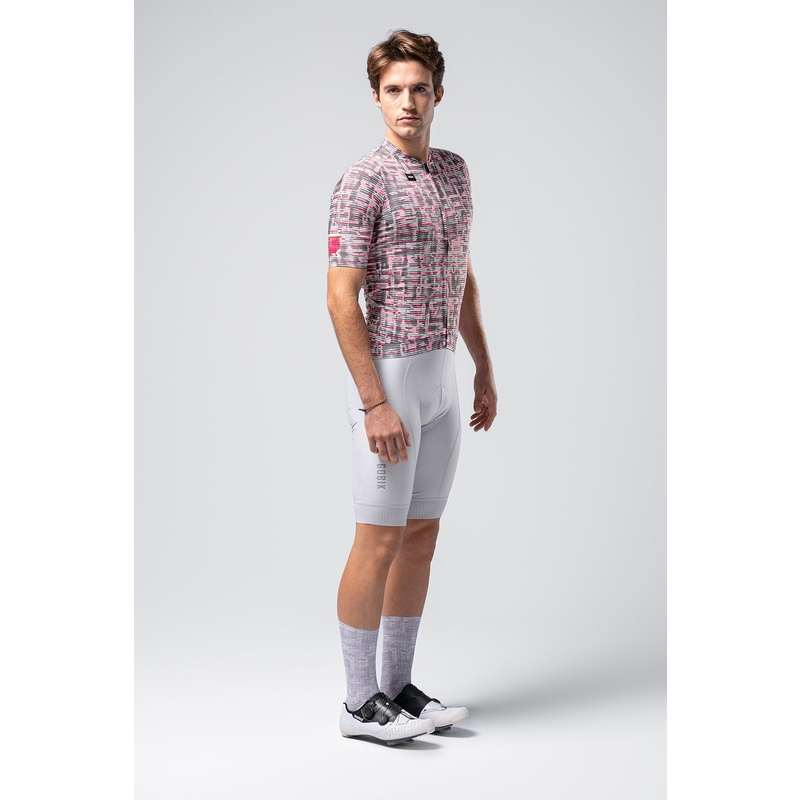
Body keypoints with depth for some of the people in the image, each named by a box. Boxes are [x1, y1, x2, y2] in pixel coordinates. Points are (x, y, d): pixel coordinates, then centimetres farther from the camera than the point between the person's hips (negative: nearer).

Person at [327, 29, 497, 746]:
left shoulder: (455, 172, 13)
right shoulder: (363, 183, -12)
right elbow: (341, 298, -16)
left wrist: (484, 370, 18)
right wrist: (375, 404, -20)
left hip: (442, 375, 8)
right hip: (389, 373, -8)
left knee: (421, 538, 11)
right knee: (380, 541, -3)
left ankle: (399, 688, 21)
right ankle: (361, 702, 8)